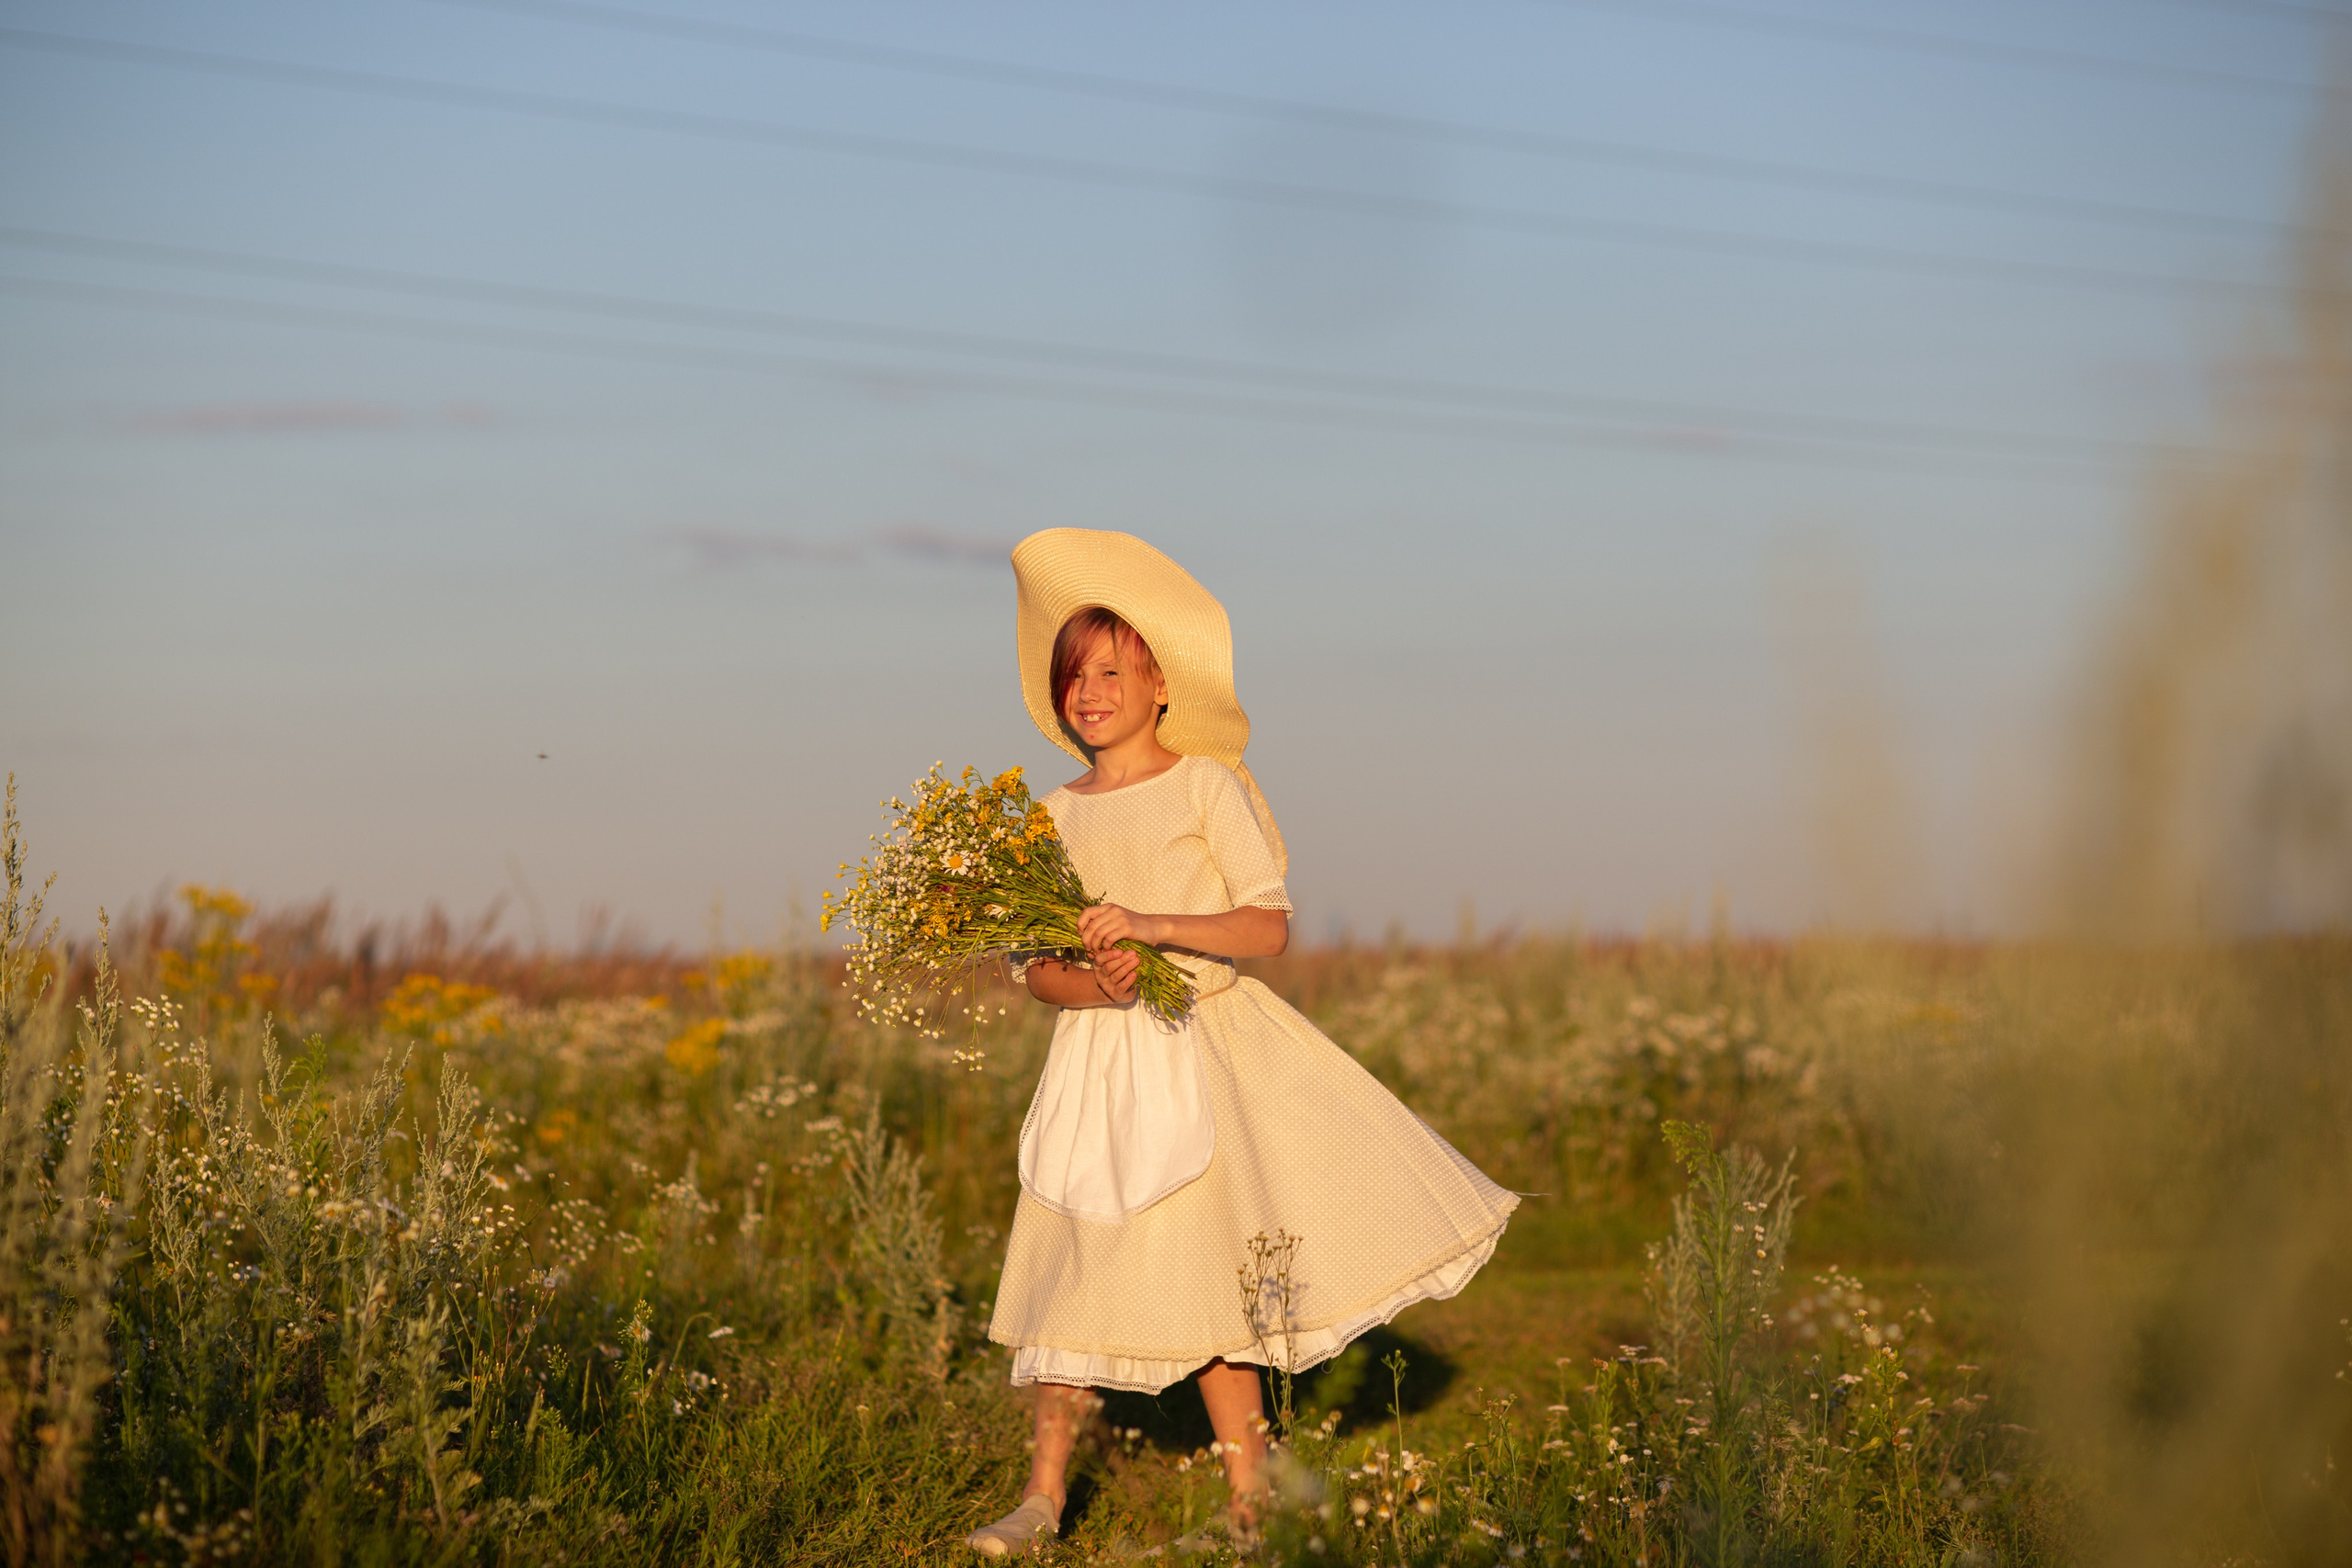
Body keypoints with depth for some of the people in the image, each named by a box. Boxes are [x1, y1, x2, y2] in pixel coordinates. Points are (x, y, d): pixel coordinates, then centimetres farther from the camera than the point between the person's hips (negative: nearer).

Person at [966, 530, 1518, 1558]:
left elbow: (1269, 926, -9)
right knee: (1070, 1265, 2)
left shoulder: (1207, 786, -2)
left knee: (1205, 1268, -5)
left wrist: (1151, 925, -22)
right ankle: (1045, 1492, 10)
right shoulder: (1057, 814, 10)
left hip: (1202, 1050, -4)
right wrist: (1091, 983, -15)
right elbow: (1029, 965, 7)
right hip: (1094, 1059, 4)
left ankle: (1249, 1501, 2)